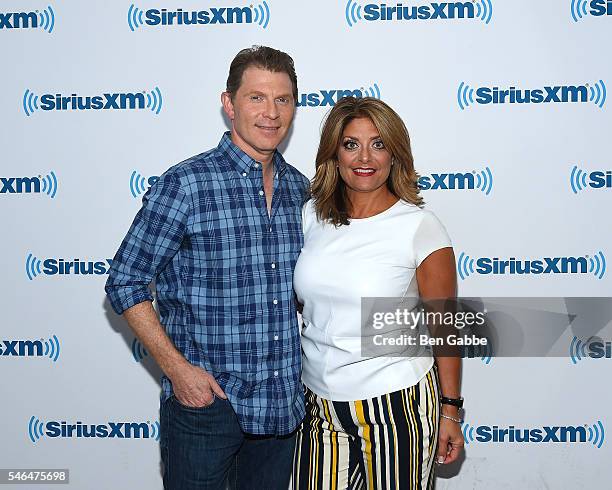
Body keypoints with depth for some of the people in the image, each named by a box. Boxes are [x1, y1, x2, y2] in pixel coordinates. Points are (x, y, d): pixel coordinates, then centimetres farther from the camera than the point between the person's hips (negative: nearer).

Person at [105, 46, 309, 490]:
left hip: (284, 403, 5)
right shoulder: (185, 185, -13)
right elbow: (125, 283, -9)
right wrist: (178, 368, -15)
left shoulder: (300, 189, 4)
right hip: (204, 400, -5)